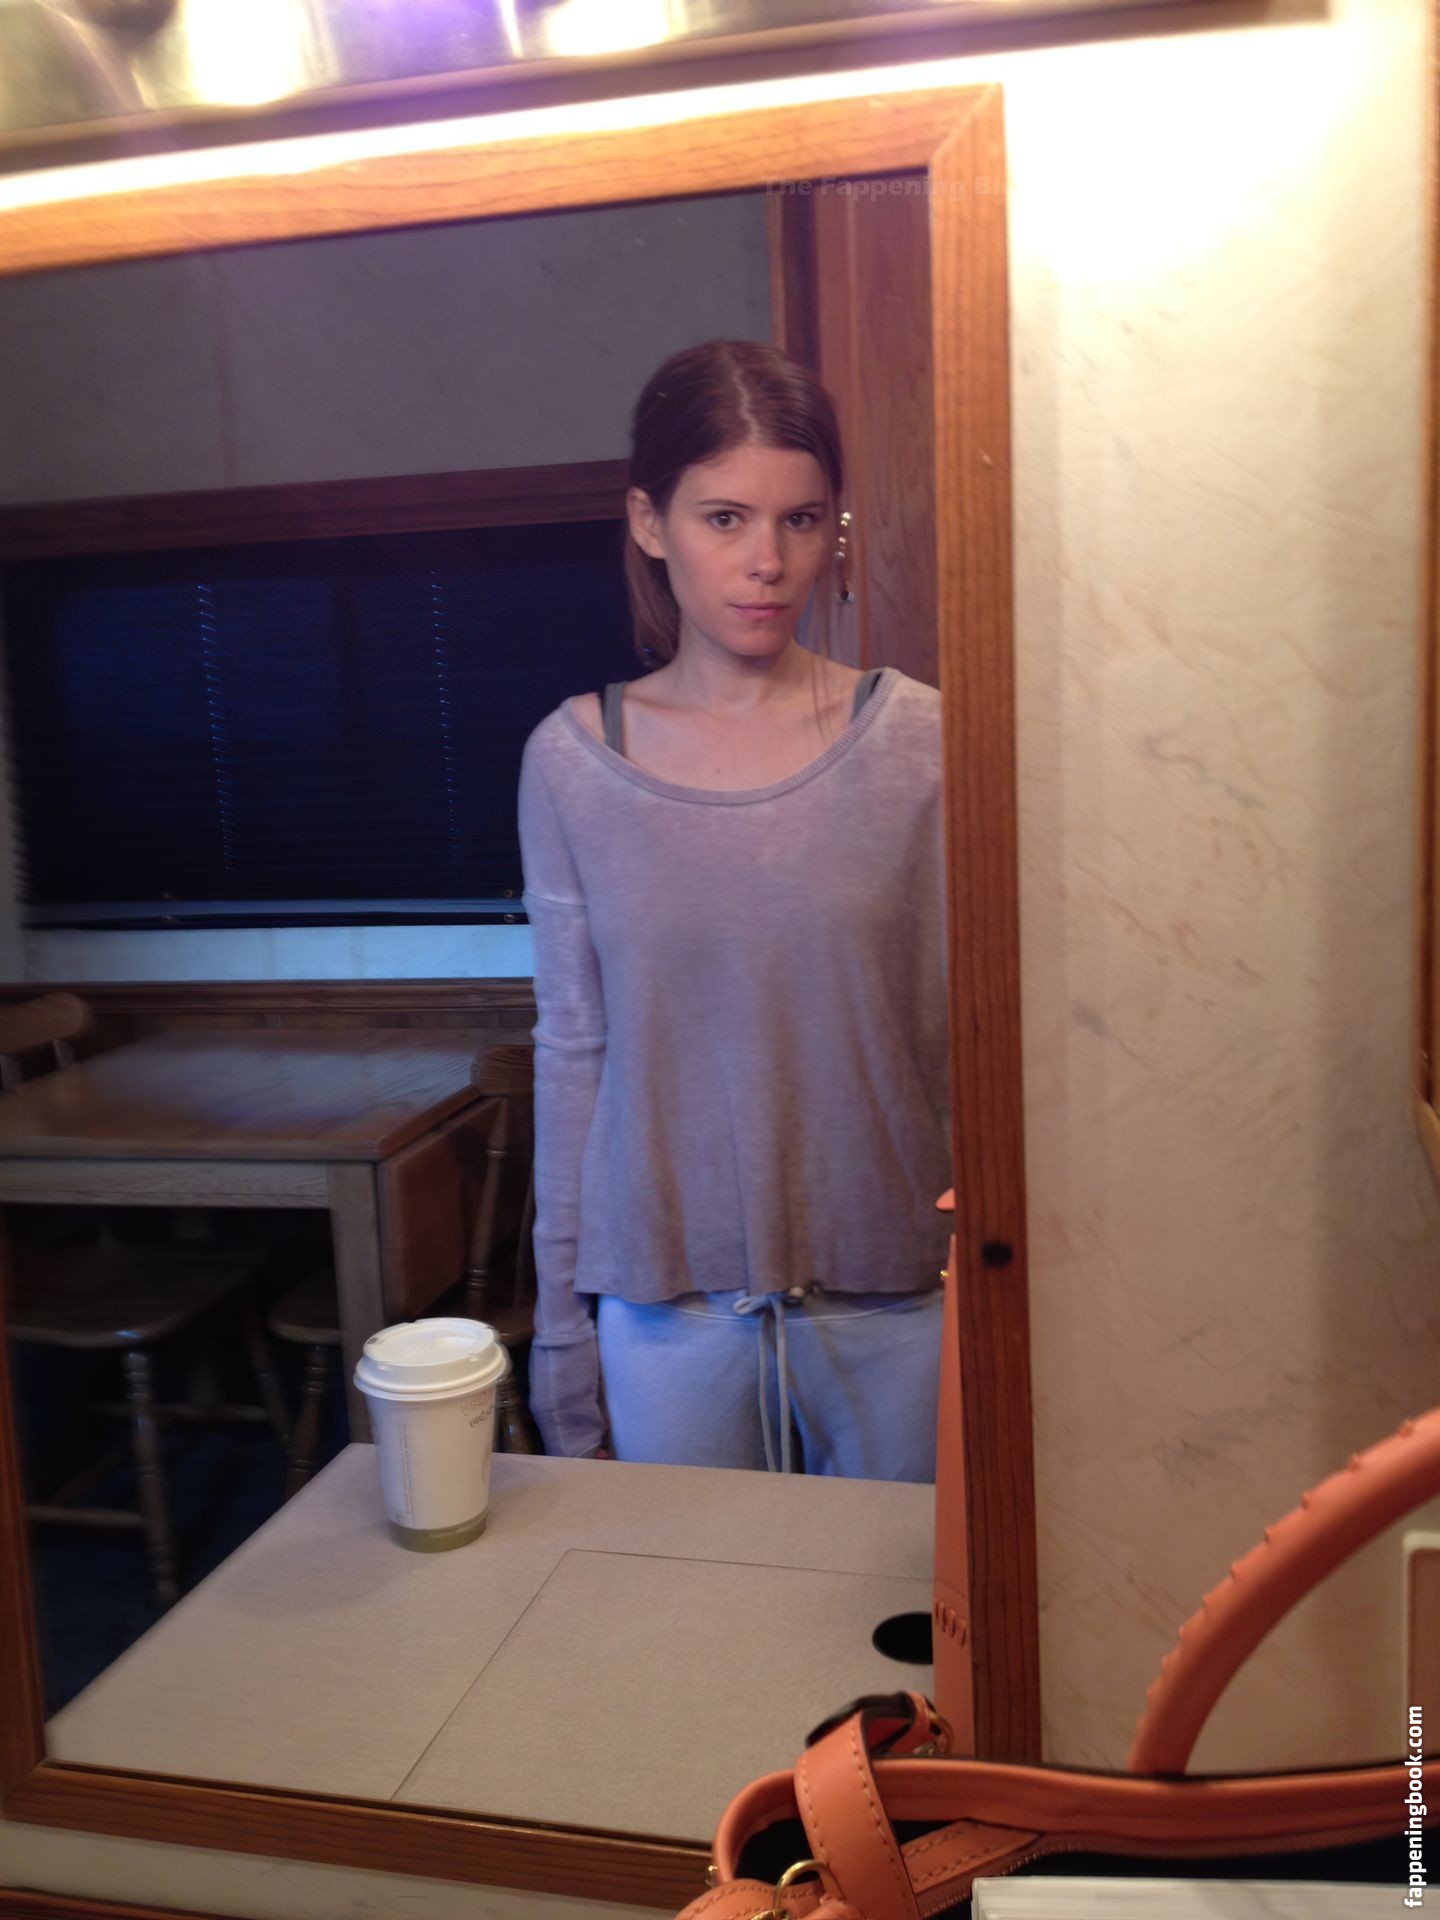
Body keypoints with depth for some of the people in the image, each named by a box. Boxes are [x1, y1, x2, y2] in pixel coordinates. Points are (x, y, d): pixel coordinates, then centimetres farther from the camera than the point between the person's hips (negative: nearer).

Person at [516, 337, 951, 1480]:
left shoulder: (919, 741, -6)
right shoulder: (571, 762, -2)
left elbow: (974, 1030, -2)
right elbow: (571, 1048, 3)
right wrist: (561, 1314, 6)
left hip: (888, 1297, 0)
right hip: (663, 1306, 1)